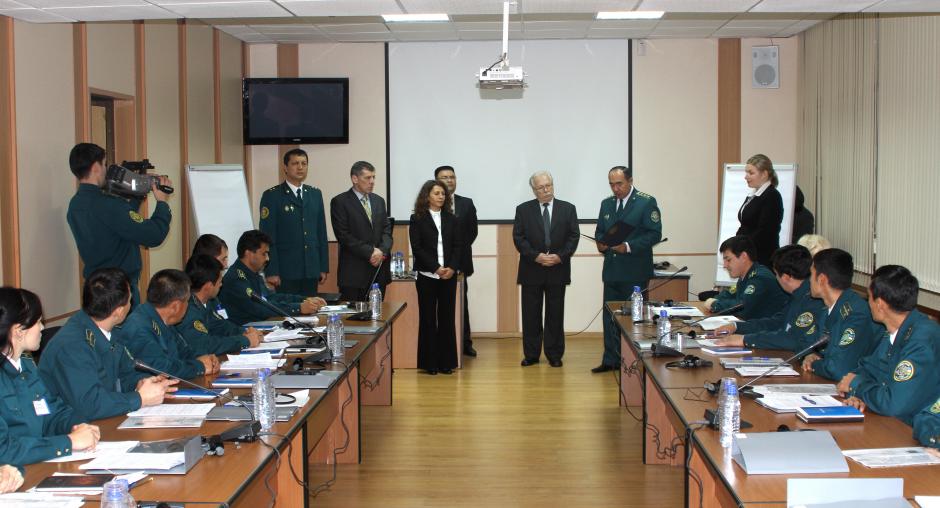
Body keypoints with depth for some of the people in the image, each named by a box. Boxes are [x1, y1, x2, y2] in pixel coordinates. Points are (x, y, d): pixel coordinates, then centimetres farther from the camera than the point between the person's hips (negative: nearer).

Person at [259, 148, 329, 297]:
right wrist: (271, 271, -12)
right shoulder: (272, 196, -2)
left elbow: (321, 232, 13)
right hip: (286, 271, -4)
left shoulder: (315, 194, 12)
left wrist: (324, 267, 8)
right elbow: (267, 236, -6)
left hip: (312, 270, 4)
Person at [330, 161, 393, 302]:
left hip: (379, 270, 5)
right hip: (353, 273, -5)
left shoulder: (379, 201, 16)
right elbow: (343, 235, -10)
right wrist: (369, 252, -14)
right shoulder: (340, 202, -3)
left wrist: (382, 251, -8)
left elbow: (387, 230, 12)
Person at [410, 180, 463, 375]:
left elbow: (458, 246, 6)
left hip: (449, 275, 3)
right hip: (426, 276, -3)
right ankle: (429, 362, 7)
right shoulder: (417, 219, 0)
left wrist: (452, 268, -10)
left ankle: (446, 361, 8)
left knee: (447, 317, 3)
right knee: (428, 318, 1)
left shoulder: (451, 219, 10)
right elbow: (417, 248, -6)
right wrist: (436, 268, -13)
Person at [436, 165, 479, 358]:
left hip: (459, 262, 3)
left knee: (461, 302, 9)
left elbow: (472, 230, 7)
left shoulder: (466, 203, 8)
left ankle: (465, 342, 16)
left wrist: (459, 250, -2)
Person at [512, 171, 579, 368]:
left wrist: (560, 256, -13)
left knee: (555, 315, 5)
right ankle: (531, 354, 13)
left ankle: (554, 354, 13)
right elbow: (518, 237, -3)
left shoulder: (568, 209, 5)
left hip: (558, 269, 0)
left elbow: (574, 236, 1)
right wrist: (536, 256, -14)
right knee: (531, 315, 4)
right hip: (531, 270, 0)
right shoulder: (523, 210, 3)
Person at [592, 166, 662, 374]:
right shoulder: (606, 204, 12)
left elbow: (655, 234, -11)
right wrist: (601, 243, -4)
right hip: (612, 271, 6)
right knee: (610, 316, 7)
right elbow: (599, 231, 19)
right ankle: (611, 360, 14)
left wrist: (628, 246, -21)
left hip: (635, 273, -5)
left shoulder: (646, 202, -6)